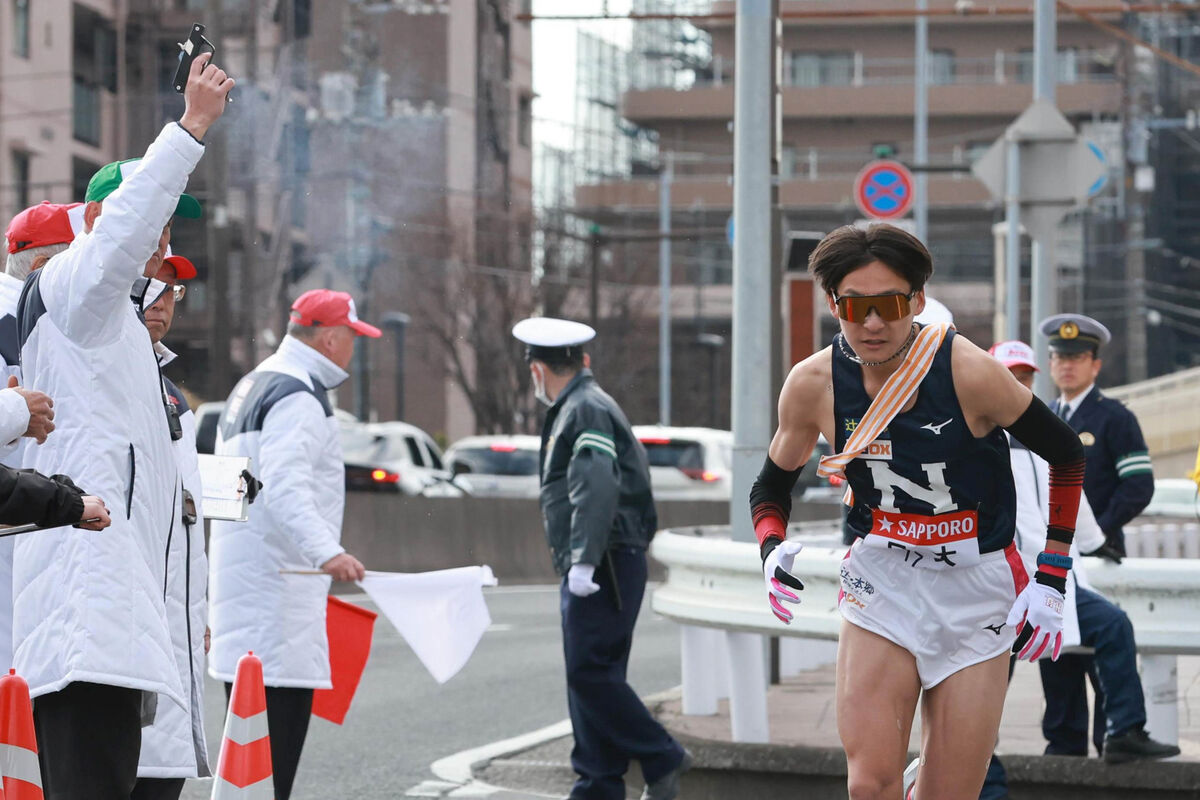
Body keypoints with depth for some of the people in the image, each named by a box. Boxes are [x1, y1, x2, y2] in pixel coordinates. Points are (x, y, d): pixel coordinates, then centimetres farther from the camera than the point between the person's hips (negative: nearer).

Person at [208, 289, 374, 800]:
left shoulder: (252, 388, 22)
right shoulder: (297, 397, -12)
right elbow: (286, 490, -27)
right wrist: (327, 553, -40)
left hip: (241, 580, 11)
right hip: (277, 589, -11)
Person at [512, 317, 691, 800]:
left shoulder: (587, 411, -13)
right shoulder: (575, 409, 20)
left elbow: (597, 488, -25)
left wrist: (584, 560, -30)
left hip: (601, 570, -10)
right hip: (591, 571, 10)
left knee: (590, 673, -12)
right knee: (588, 677, 9)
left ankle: (662, 760, -5)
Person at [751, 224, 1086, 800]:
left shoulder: (968, 372, -18)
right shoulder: (813, 383, -8)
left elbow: (1066, 456, -4)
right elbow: (771, 486, 10)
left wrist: (1051, 581, -7)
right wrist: (774, 551, -11)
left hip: (977, 591, -2)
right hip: (880, 584, 2)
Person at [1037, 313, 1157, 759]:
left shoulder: (1115, 419, -1)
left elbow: (1139, 486, -7)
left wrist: (1099, 531, -13)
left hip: (1097, 555, -5)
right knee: (1056, 655, 5)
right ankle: (1064, 743, 11)